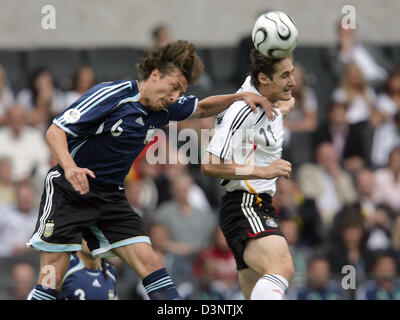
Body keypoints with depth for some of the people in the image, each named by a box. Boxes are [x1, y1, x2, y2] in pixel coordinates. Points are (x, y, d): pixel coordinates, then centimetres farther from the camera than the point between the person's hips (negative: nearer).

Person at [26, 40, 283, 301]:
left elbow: (202, 108, 22)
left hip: (111, 196, 6)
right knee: (52, 280, -12)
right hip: (69, 190, -6)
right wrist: (70, 167, -36)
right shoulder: (111, 96, -18)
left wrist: (240, 97, 4)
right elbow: (55, 130, -18)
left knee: (150, 264, -8)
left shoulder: (164, 109, 3)